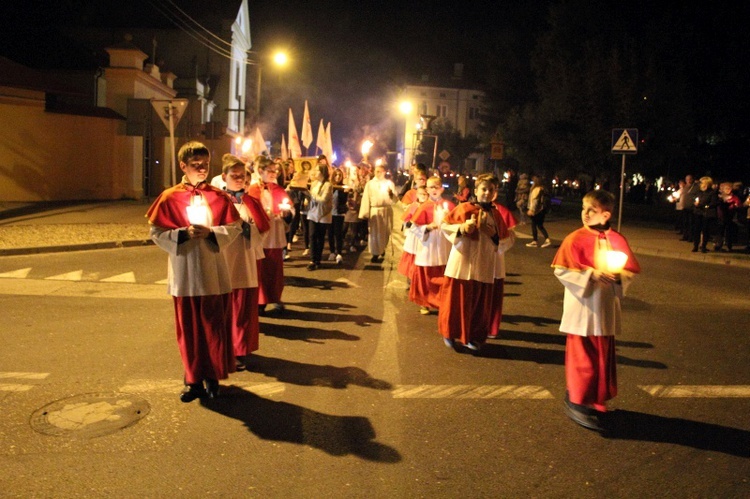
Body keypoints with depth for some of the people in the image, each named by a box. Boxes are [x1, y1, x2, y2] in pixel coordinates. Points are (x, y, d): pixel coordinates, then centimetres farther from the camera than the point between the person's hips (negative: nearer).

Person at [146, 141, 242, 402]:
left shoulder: (219, 196, 1)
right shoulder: (170, 197, -2)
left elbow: (235, 228, 1)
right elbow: (157, 233, -3)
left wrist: (211, 232, -15)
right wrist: (183, 233, -18)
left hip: (213, 274, 1)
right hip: (185, 275, -1)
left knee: (214, 327, 8)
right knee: (189, 329, 8)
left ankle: (212, 377, 24)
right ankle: (194, 380, 23)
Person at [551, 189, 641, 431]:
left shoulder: (617, 240, 0)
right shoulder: (575, 238, -11)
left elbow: (631, 270, 5)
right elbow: (561, 269, -14)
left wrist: (618, 276, -16)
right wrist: (591, 274, -21)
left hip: (605, 309, 4)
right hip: (582, 307, -4)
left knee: (603, 355, 14)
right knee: (583, 357, 2)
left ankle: (595, 400, 31)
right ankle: (577, 402, 16)